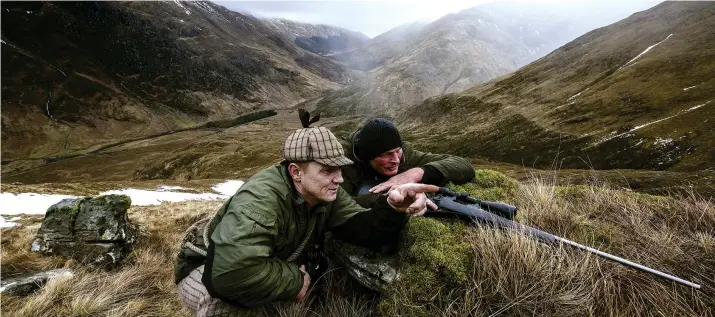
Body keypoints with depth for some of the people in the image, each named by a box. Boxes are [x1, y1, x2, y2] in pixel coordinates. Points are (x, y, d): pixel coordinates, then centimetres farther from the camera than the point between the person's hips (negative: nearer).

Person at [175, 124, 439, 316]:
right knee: (226, 291, -38)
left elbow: (366, 231, -18)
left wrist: (392, 208, -39)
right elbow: (232, 272, -49)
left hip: (275, 268, 6)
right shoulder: (262, 197, -37)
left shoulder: (328, 194, -13)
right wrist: (296, 282, -33)